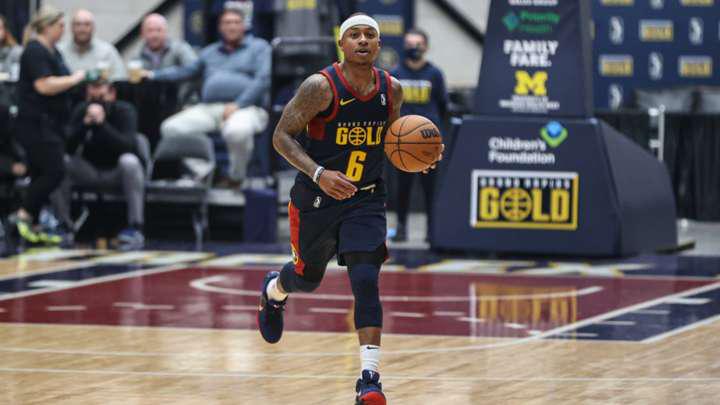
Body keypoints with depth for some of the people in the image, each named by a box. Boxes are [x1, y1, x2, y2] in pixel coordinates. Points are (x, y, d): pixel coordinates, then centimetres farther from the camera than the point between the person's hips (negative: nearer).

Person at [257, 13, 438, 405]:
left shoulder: (392, 90, -3)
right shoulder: (321, 87, -18)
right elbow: (282, 135, -16)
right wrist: (319, 173, -30)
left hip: (365, 200, 2)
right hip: (316, 197, -2)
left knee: (366, 281, -14)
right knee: (308, 277, 17)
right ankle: (273, 291, 56)